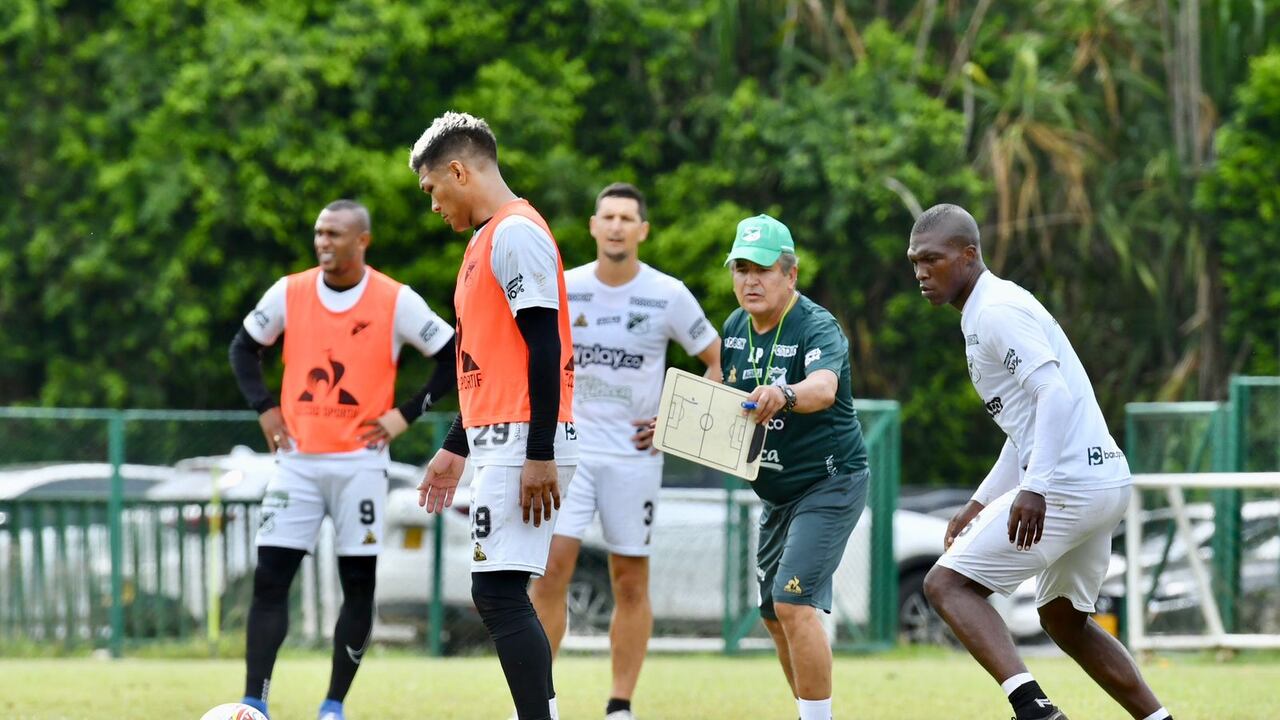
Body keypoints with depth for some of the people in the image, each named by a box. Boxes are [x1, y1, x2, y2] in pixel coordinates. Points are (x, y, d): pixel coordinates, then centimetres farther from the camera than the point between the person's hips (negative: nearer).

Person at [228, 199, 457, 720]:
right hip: (298, 459, 2)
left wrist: (407, 414, -4)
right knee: (269, 579, -7)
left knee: (358, 586, 1)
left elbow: (453, 357, 2)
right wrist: (264, 408, 5)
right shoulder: (289, 293, 2)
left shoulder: (397, 302, -5)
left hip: (360, 462, -2)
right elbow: (244, 347, 17)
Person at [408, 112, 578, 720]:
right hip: (501, 443, 10)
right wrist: (456, 448, 28)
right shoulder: (489, 238, 20)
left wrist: (539, 456, -22)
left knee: (497, 591, -14)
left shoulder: (516, 234, -11)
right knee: (500, 596, 8)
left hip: (525, 443, -10)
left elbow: (545, 348, -18)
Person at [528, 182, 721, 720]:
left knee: (631, 581, 3)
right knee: (552, 567, -11)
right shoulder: (563, 289, 0)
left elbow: (719, 361, 6)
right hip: (568, 448, 0)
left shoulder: (668, 295, -4)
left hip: (634, 454, 0)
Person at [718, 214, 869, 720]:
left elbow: (824, 387, -43)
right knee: (774, 615, 14)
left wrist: (785, 395, -64)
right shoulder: (736, 328, 3)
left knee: (794, 603, -21)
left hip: (830, 484, -8)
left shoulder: (817, 328, -21)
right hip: (776, 492, 9)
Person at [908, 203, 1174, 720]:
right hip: (1108, 482, 10)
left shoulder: (996, 312, -9)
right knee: (1063, 618, 24)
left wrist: (1034, 488, -29)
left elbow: (1054, 392, -22)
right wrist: (980, 503, 26)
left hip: (1067, 483, -10)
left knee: (946, 584, -10)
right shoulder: (997, 309, 22)